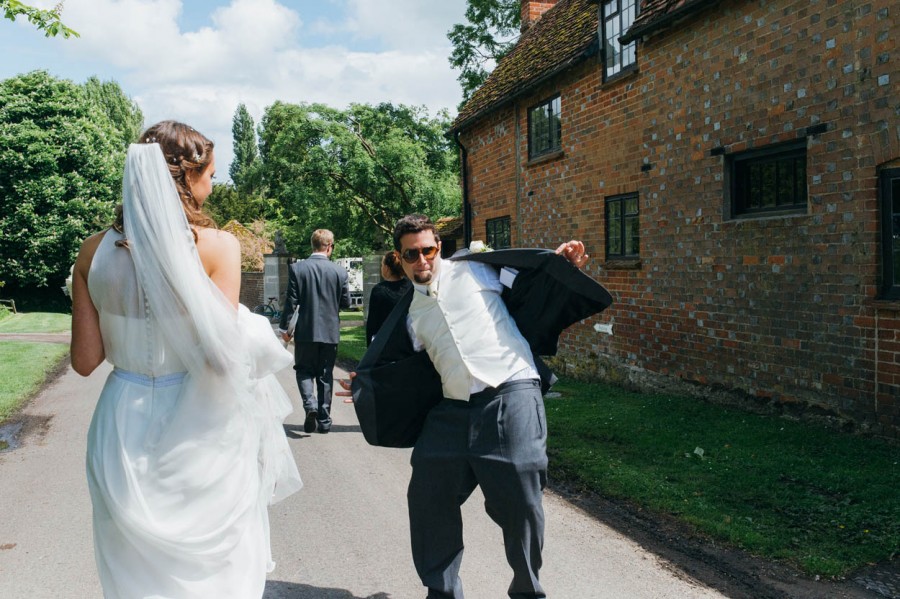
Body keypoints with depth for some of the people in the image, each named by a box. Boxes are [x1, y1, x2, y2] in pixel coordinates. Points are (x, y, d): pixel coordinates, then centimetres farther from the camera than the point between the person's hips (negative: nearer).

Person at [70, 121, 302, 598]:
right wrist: (252, 333, 0)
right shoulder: (217, 246, -15)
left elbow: (85, 360, 0)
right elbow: (219, 356, -20)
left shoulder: (95, 251, -3)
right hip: (195, 430, -4)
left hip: (124, 427, 4)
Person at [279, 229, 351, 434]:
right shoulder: (340, 272, -6)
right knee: (325, 375, 12)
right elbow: (346, 303, 0)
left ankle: (310, 405, -11)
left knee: (304, 370, 14)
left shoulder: (297, 268, -8)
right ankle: (324, 420, 16)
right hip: (330, 332, 1)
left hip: (305, 331, -1)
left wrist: (284, 327, 2)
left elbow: (291, 301, -8)